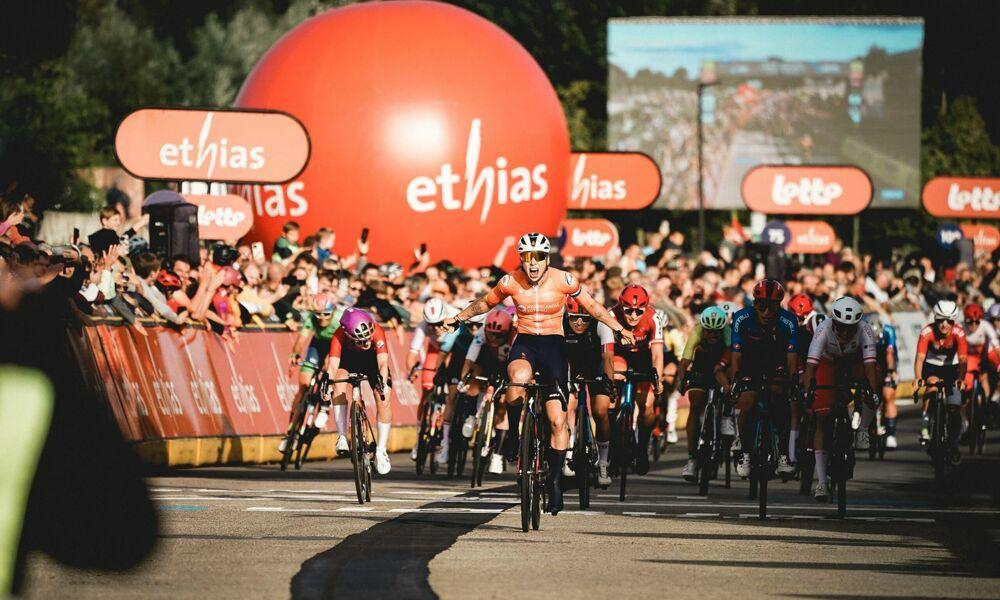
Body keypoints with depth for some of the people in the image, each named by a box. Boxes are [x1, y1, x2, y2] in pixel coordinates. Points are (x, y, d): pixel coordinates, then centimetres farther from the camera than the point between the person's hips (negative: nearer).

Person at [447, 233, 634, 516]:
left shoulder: (563, 280, -10)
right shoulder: (510, 282, -9)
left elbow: (592, 306, 4)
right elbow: (484, 304, 11)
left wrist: (620, 329, 2)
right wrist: (457, 318, 11)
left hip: (553, 344, 0)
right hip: (524, 342, 0)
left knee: (558, 420, -6)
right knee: (520, 376, -38)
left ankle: (555, 480, 8)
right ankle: (503, 431, -17)